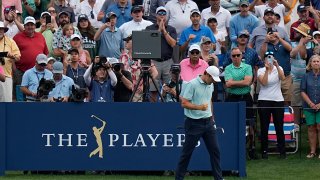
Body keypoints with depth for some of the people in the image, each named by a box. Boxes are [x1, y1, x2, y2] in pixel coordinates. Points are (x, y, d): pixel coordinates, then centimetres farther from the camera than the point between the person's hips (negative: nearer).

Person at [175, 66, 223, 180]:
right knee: (187, 152, 0)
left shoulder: (210, 85, 10)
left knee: (215, 150, 5)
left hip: (208, 122, 7)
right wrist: (199, 107, -28)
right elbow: (184, 103, -16)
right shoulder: (192, 84, -13)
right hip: (194, 123, -7)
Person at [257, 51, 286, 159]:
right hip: (264, 100, -1)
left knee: (279, 127, 2)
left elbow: (282, 78, -15)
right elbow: (264, 82, -15)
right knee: (264, 127, 1)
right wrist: (267, 69, -23)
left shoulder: (278, 69, 6)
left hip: (278, 100, 1)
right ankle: (264, 151, 6)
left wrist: (276, 66, -26)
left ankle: (282, 151, 8)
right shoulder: (261, 71, 2)